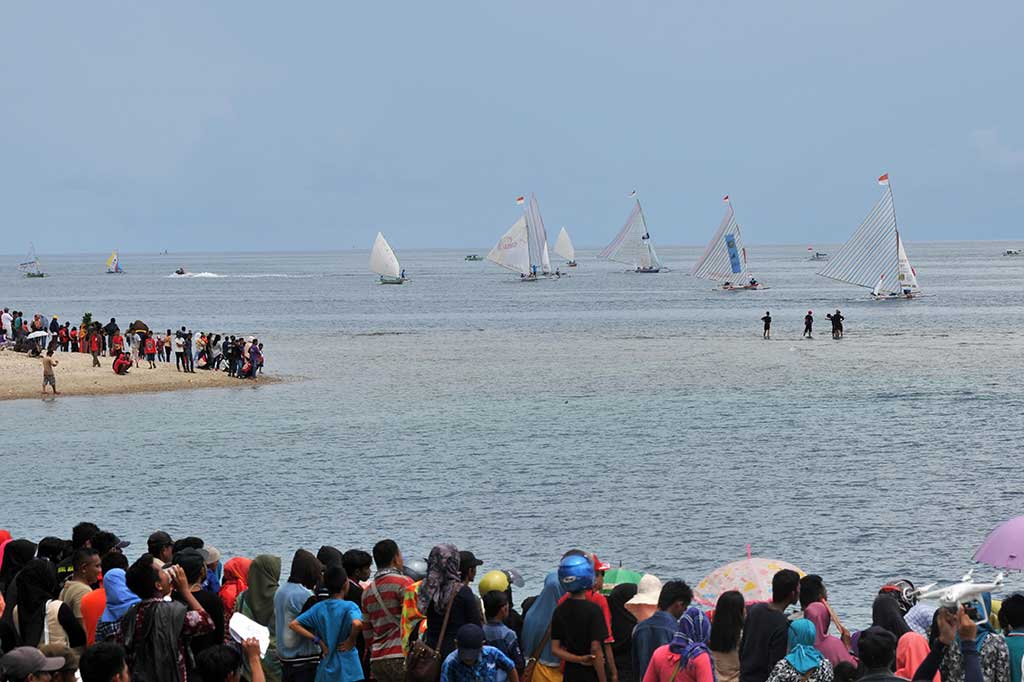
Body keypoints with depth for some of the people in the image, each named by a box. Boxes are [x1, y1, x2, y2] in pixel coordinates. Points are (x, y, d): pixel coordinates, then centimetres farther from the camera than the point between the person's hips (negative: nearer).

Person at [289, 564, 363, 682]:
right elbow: (357, 624, -32)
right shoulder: (349, 607, -10)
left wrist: (318, 641, 2)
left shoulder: (318, 608, 6)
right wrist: (351, 641, -13)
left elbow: (293, 625, 3)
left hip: (326, 671, 5)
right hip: (348, 671, -5)